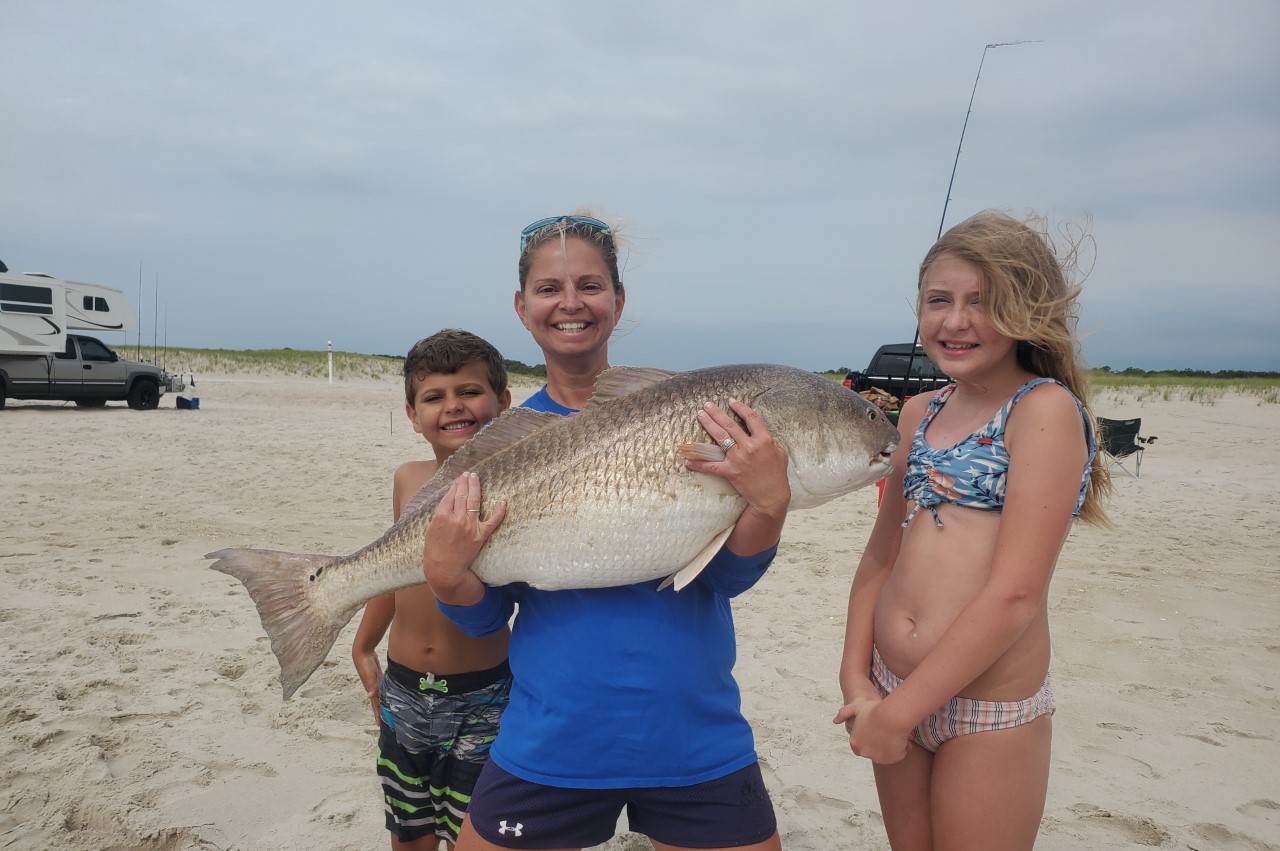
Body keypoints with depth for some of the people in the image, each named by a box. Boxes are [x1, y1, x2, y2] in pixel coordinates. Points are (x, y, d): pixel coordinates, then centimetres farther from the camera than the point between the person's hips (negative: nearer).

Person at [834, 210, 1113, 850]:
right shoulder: (920, 414, 6)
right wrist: (857, 681, -2)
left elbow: (1015, 594, -20)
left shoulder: (1045, 408, -13)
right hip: (893, 695, 6)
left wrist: (900, 709, -16)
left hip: (991, 714, -6)